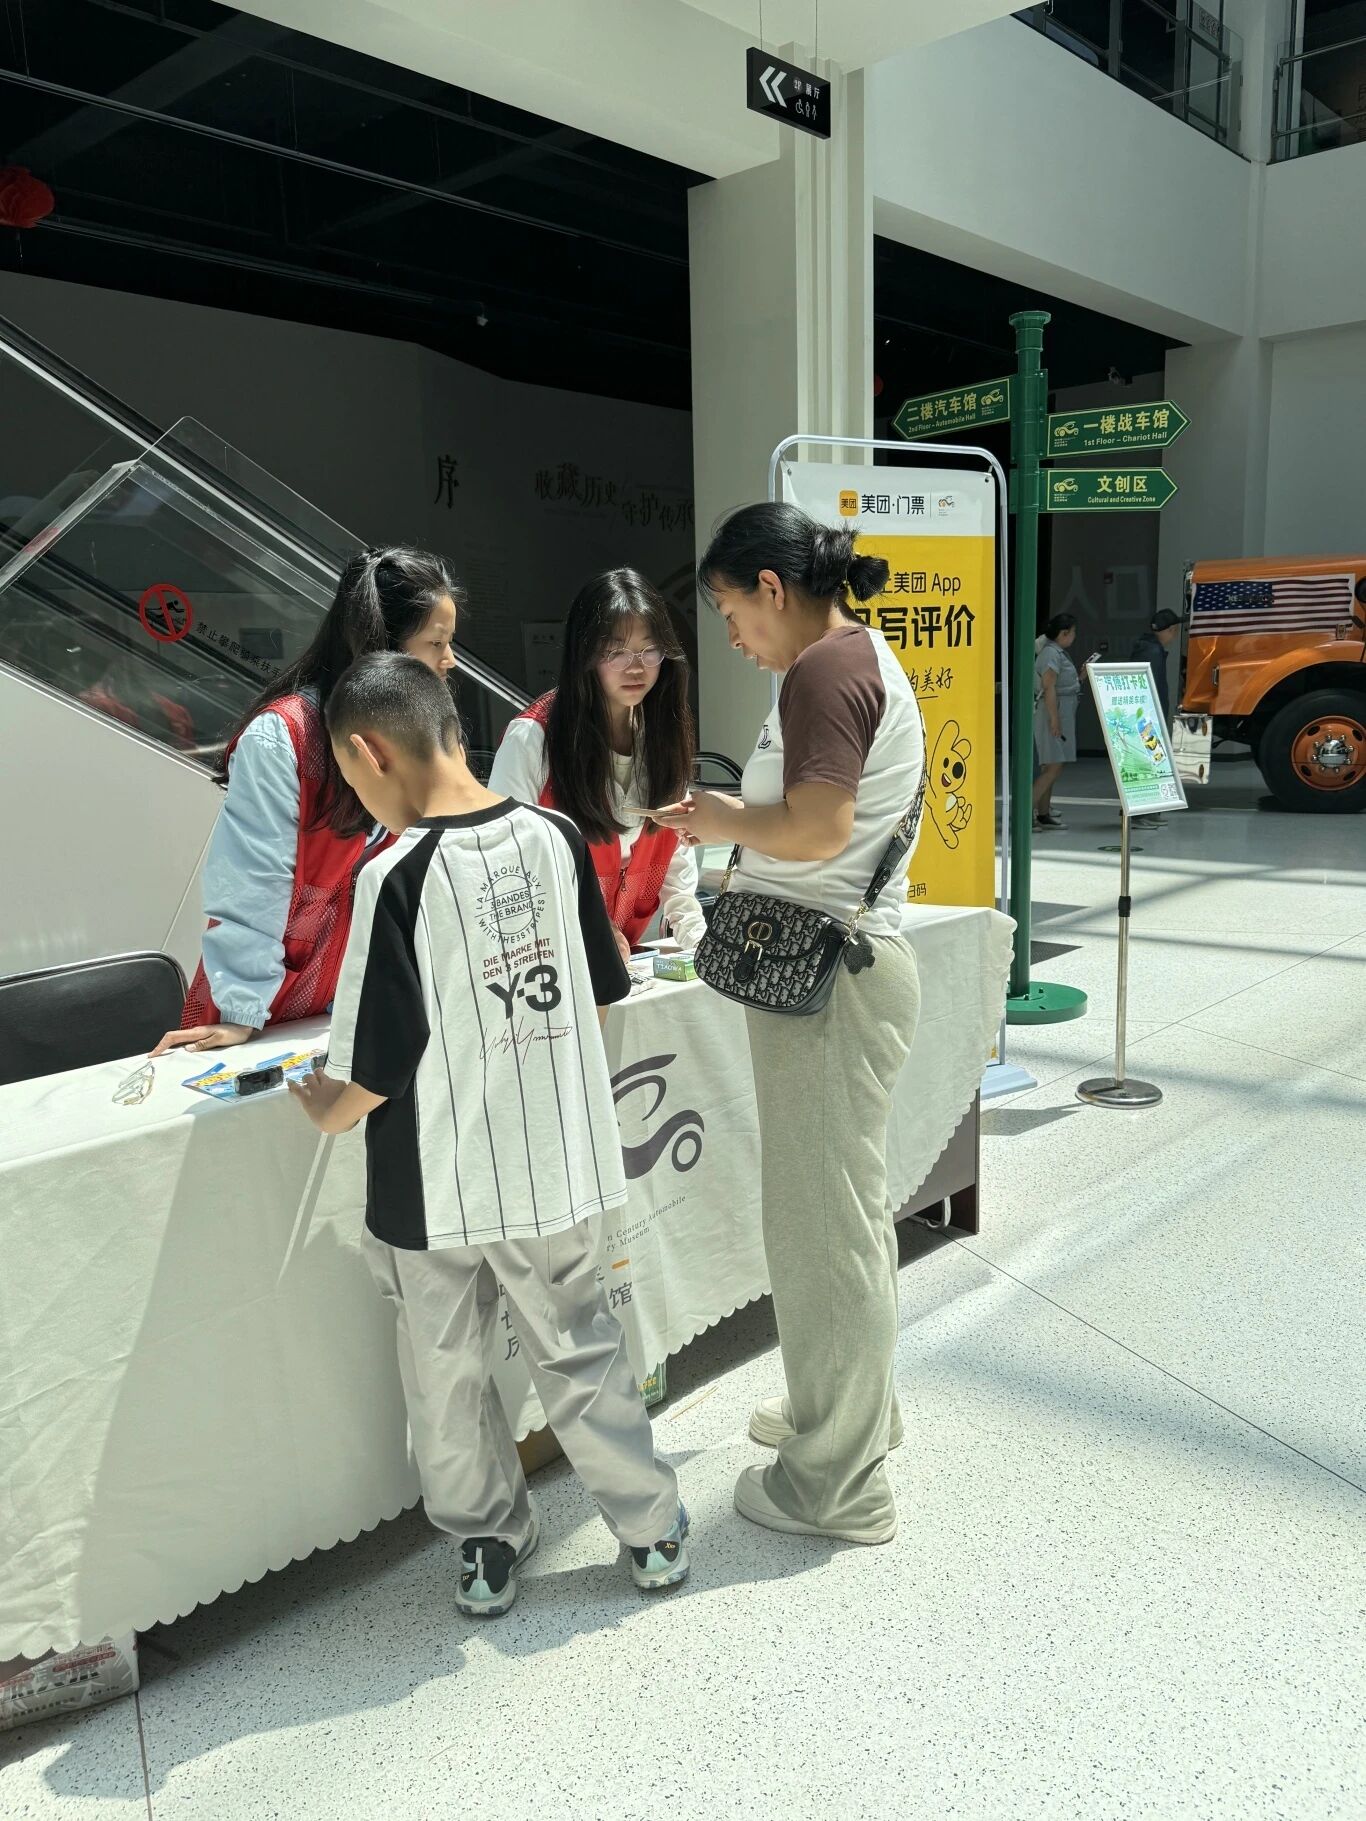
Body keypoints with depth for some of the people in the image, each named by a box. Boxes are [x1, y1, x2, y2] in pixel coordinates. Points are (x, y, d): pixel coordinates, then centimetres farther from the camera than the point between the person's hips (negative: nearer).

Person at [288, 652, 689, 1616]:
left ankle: (491, 1544, 36)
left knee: (449, 1374, 19)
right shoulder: (556, 837, -6)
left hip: (434, 1191, -4)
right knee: (579, 1353, 21)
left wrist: (322, 1105, 3)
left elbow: (377, 1066, -18)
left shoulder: (396, 877, -21)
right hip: (554, 1169, 4)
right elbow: (604, 990, 6)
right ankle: (654, 1528, 32)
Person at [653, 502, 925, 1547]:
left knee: (826, 1220, 0)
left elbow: (816, 829, -25)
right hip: (846, 960, 11)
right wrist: (739, 821, 12)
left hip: (826, 972, -11)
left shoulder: (826, 670, -14)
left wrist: (725, 822, -8)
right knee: (846, 1205, 21)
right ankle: (851, 1407, 40)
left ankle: (841, 1486, 15)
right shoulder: (865, 657, 18)